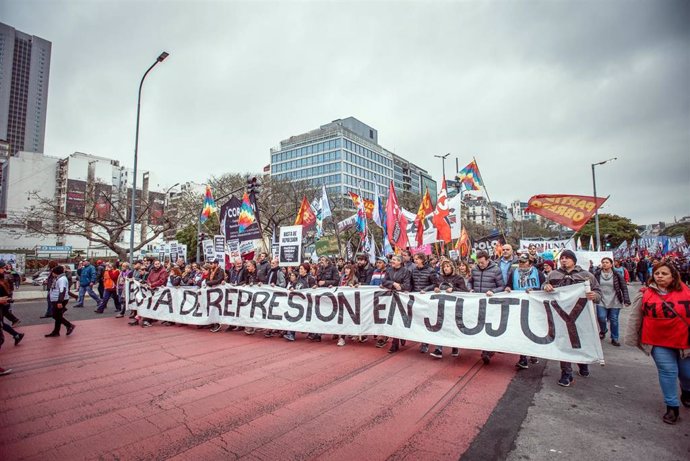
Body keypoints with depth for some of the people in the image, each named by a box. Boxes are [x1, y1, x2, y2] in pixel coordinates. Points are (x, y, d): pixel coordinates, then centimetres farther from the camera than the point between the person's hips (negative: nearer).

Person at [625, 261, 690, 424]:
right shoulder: (645, 294, -7)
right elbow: (634, 318, 0)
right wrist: (632, 339, 3)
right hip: (659, 342, -2)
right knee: (668, 372, -1)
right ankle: (672, 406, 15)